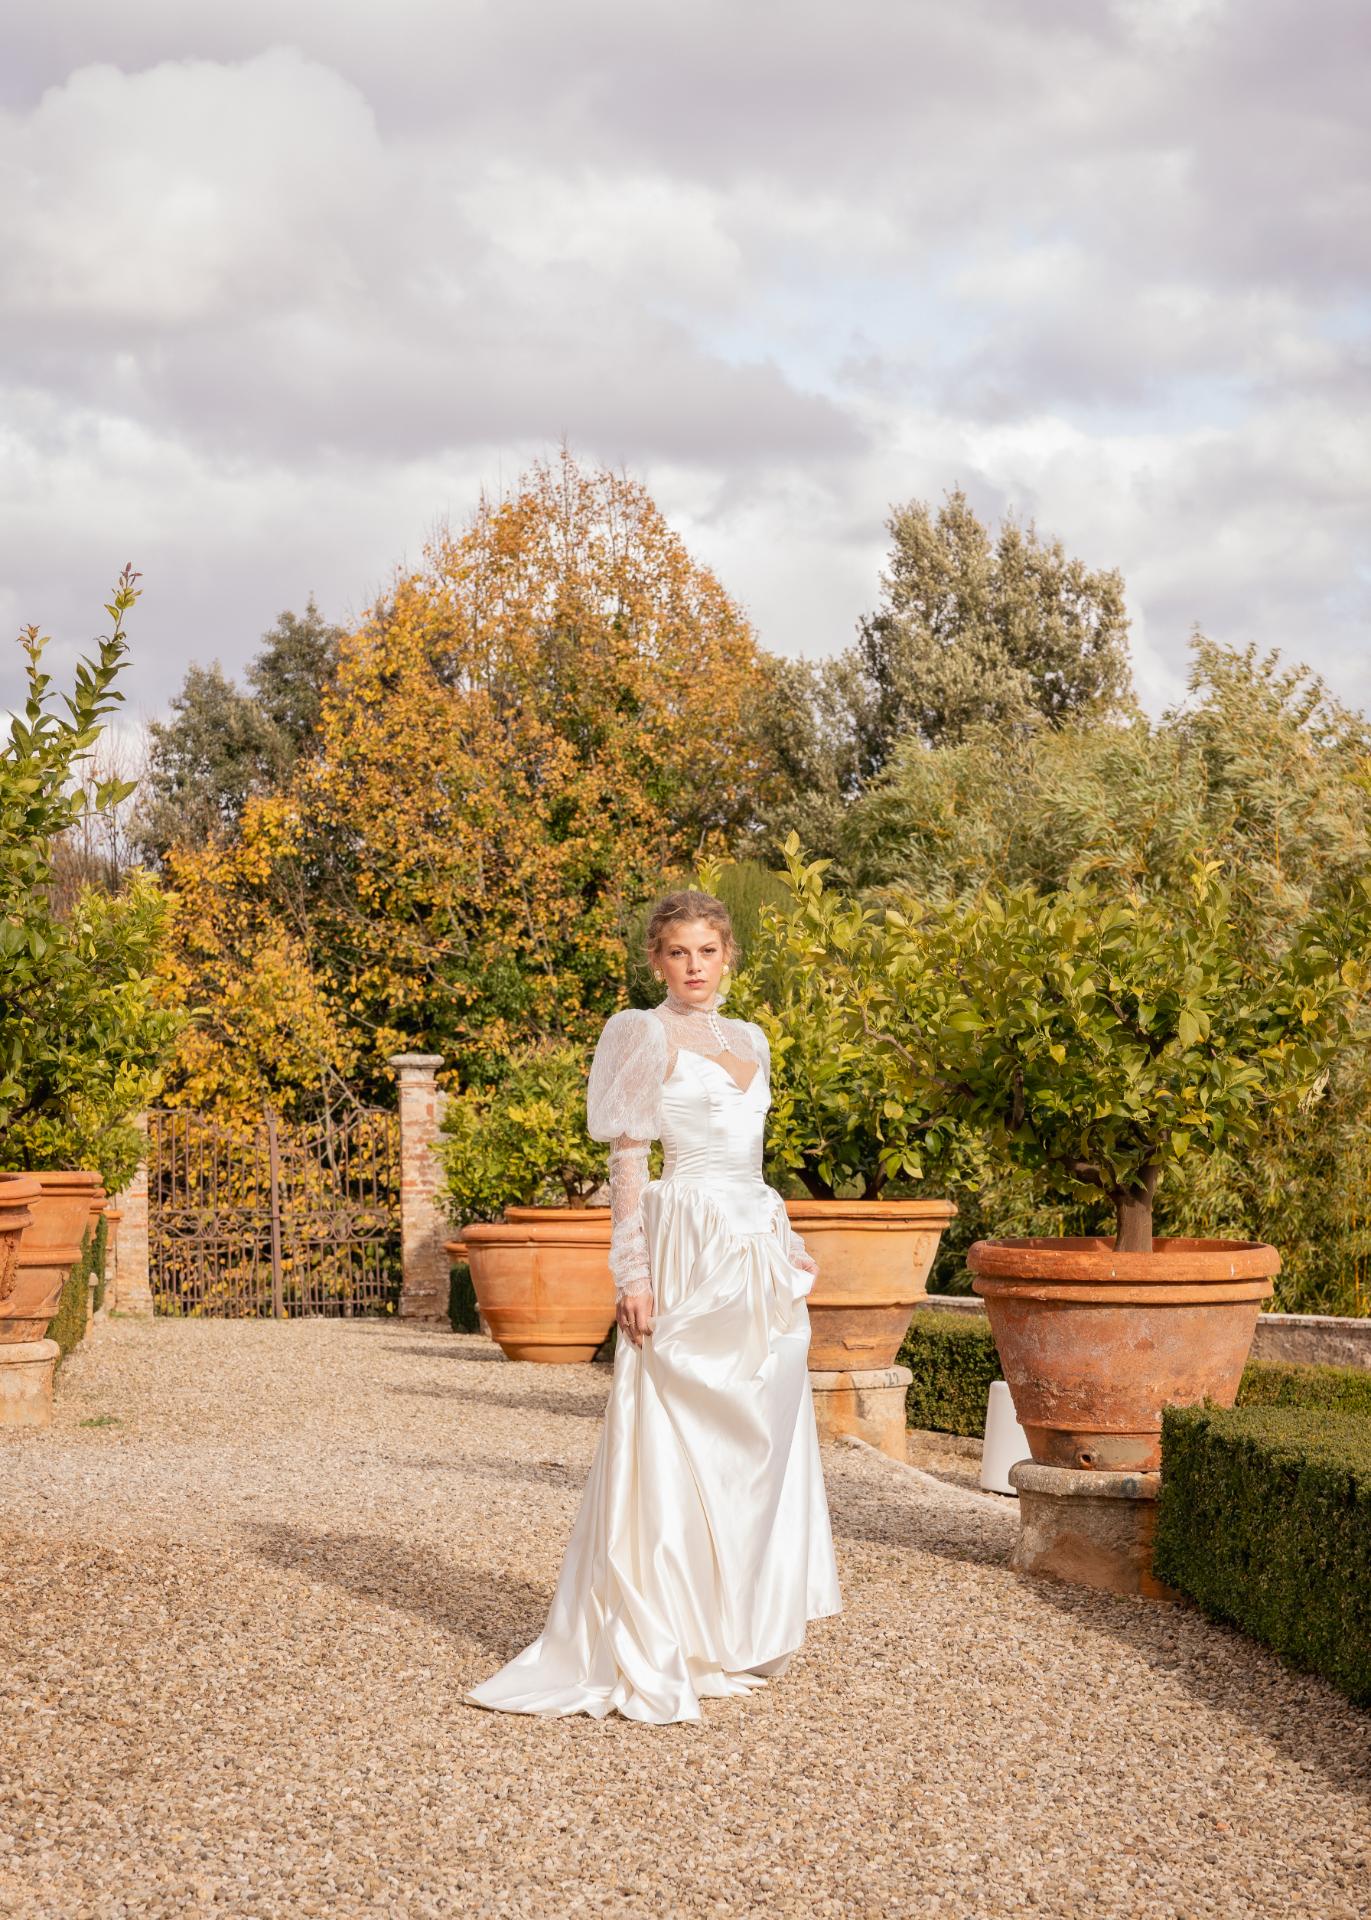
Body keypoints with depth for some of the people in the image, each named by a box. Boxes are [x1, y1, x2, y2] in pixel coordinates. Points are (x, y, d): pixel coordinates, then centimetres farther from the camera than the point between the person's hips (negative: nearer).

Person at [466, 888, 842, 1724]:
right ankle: (656, 1650, 0)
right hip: (689, 1249, -7)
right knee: (677, 1442, -6)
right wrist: (634, 1273, -15)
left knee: (759, 1442, 9)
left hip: (759, 1252, 7)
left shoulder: (750, 1040, 16)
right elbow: (629, 1159, -8)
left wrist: (788, 1243, 16)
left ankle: (736, 1634, 20)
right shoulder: (646, 1035, -4)